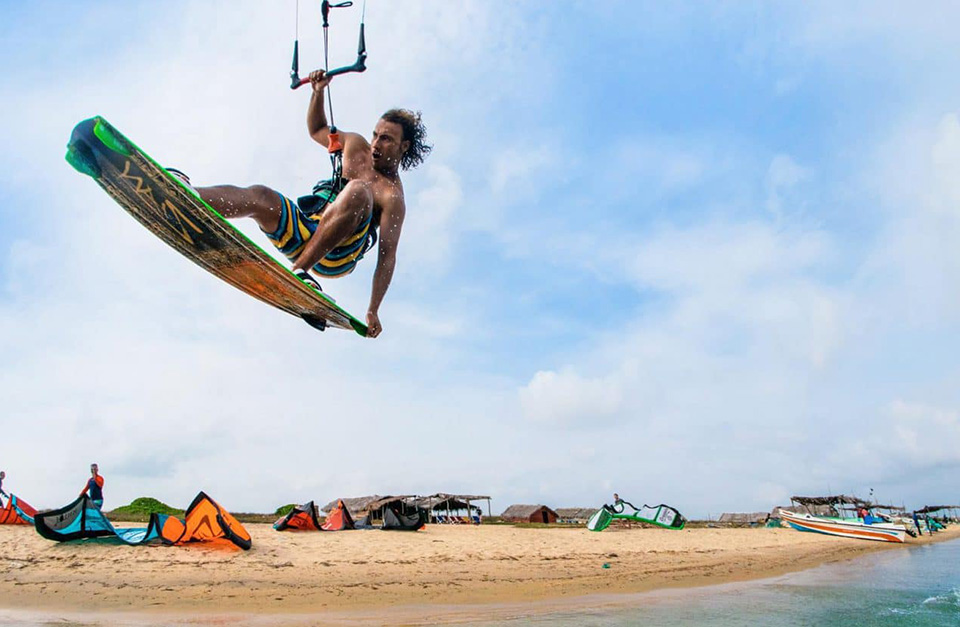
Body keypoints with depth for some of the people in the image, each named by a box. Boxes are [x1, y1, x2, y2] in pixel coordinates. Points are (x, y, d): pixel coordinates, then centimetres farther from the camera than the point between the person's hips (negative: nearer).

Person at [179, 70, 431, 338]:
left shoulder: (393, 198, -6)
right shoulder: (355, 146, 15)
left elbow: (387, 256, -12)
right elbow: (317, 129, 32)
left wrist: (373, 311, -18)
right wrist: (319, 91, 14)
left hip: (335, 256, -6)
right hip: (301, 232, 7)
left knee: (359, 191, -33)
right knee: (259, 196, -18)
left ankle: (300, 269, -42)